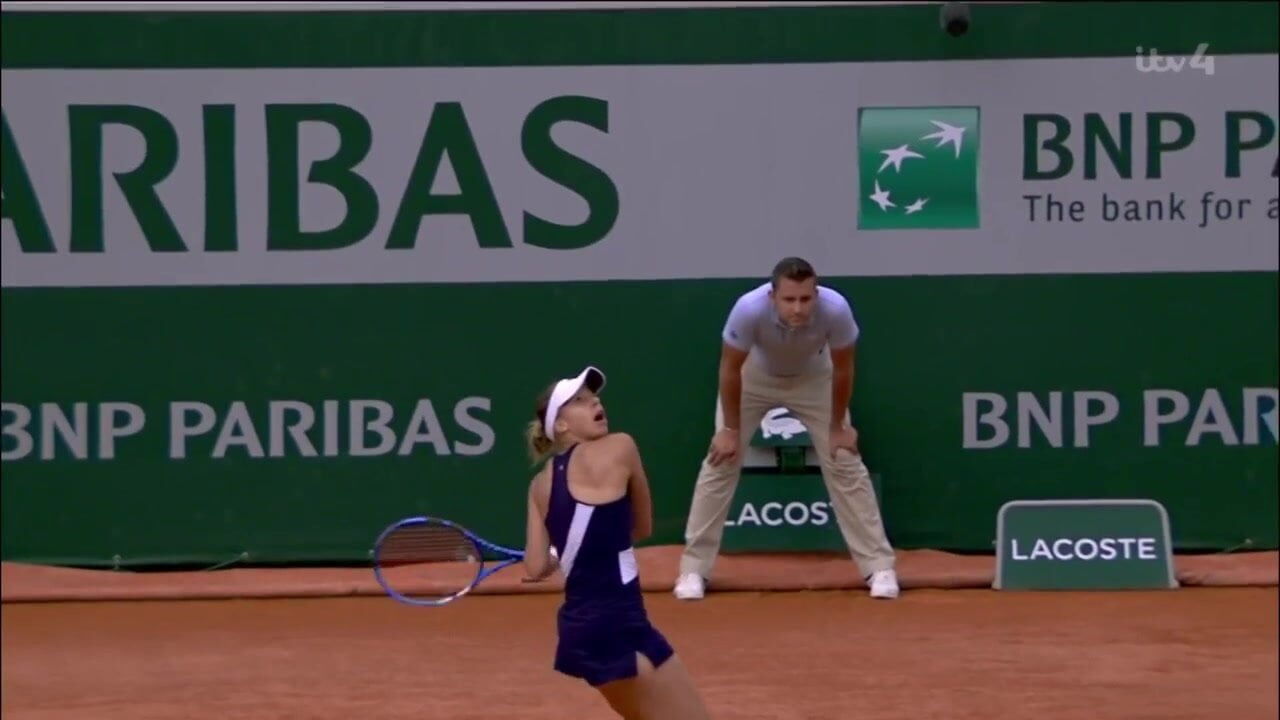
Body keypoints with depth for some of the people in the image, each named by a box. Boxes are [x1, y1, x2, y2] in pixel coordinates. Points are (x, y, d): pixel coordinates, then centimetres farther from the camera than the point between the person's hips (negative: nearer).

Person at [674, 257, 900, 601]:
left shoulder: (836, 309, -38)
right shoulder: (749, 309, -41)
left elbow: (842, 369, -18)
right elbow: (731, 370, -23)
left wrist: (838, 426, -8)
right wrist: (730, 429, -14)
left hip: (813, 378, 1)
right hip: (753, 376, -1)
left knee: (845, 463, -3)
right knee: (720, 462, -5)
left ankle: (879, 567, 5)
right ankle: (693, 569, 4)